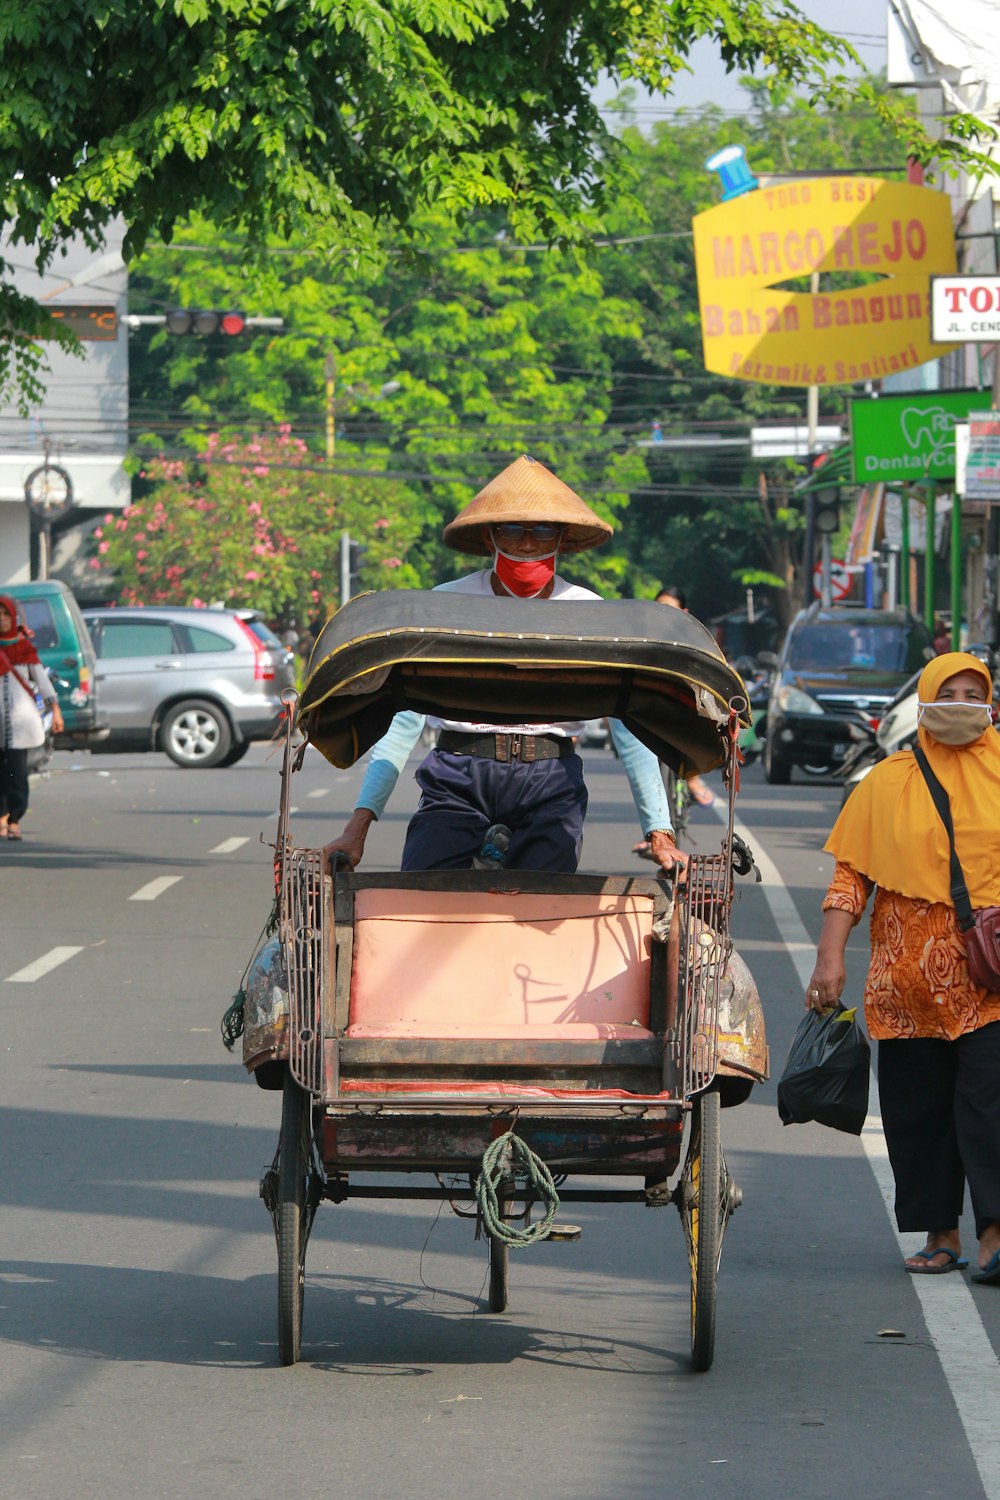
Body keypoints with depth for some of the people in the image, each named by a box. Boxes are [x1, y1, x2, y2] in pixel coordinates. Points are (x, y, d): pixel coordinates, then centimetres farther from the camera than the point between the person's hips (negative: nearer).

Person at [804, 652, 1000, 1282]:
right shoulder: (888, 782, 9)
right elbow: (852, 873, 8)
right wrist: (831, 957, -1)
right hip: (908, 973, 2)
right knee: (917, 1106, 4)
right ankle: (941, 1235, 14)